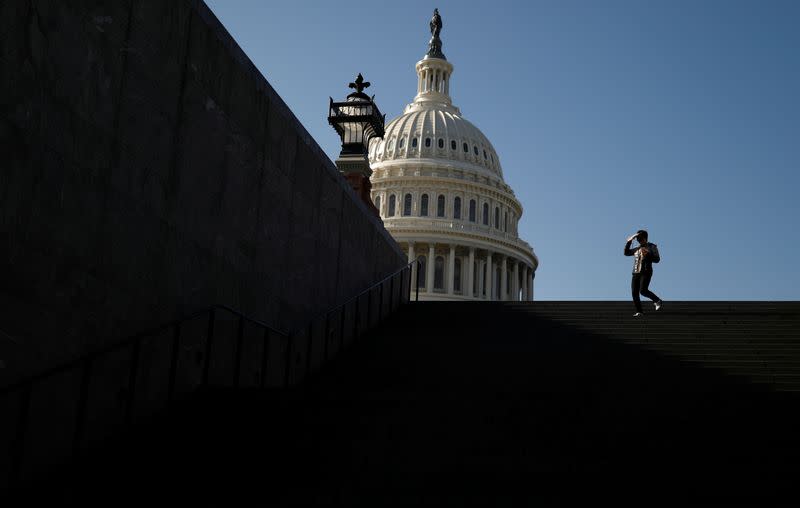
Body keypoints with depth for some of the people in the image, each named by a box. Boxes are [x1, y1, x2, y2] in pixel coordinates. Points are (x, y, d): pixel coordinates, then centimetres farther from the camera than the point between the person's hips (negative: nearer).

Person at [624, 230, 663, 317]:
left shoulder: (652, 247, 3)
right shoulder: (637, 249, 19)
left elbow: (657, 259, -5)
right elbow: (626, 253, 23)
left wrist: (647, 254, -18)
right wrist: (629, 242, 13)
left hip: (646, 272, -6)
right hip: (636, 273, 6)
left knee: (643, 291, -23)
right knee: (634, 293, -3)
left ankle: (658, 301, -4)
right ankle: (639, 311, 5)